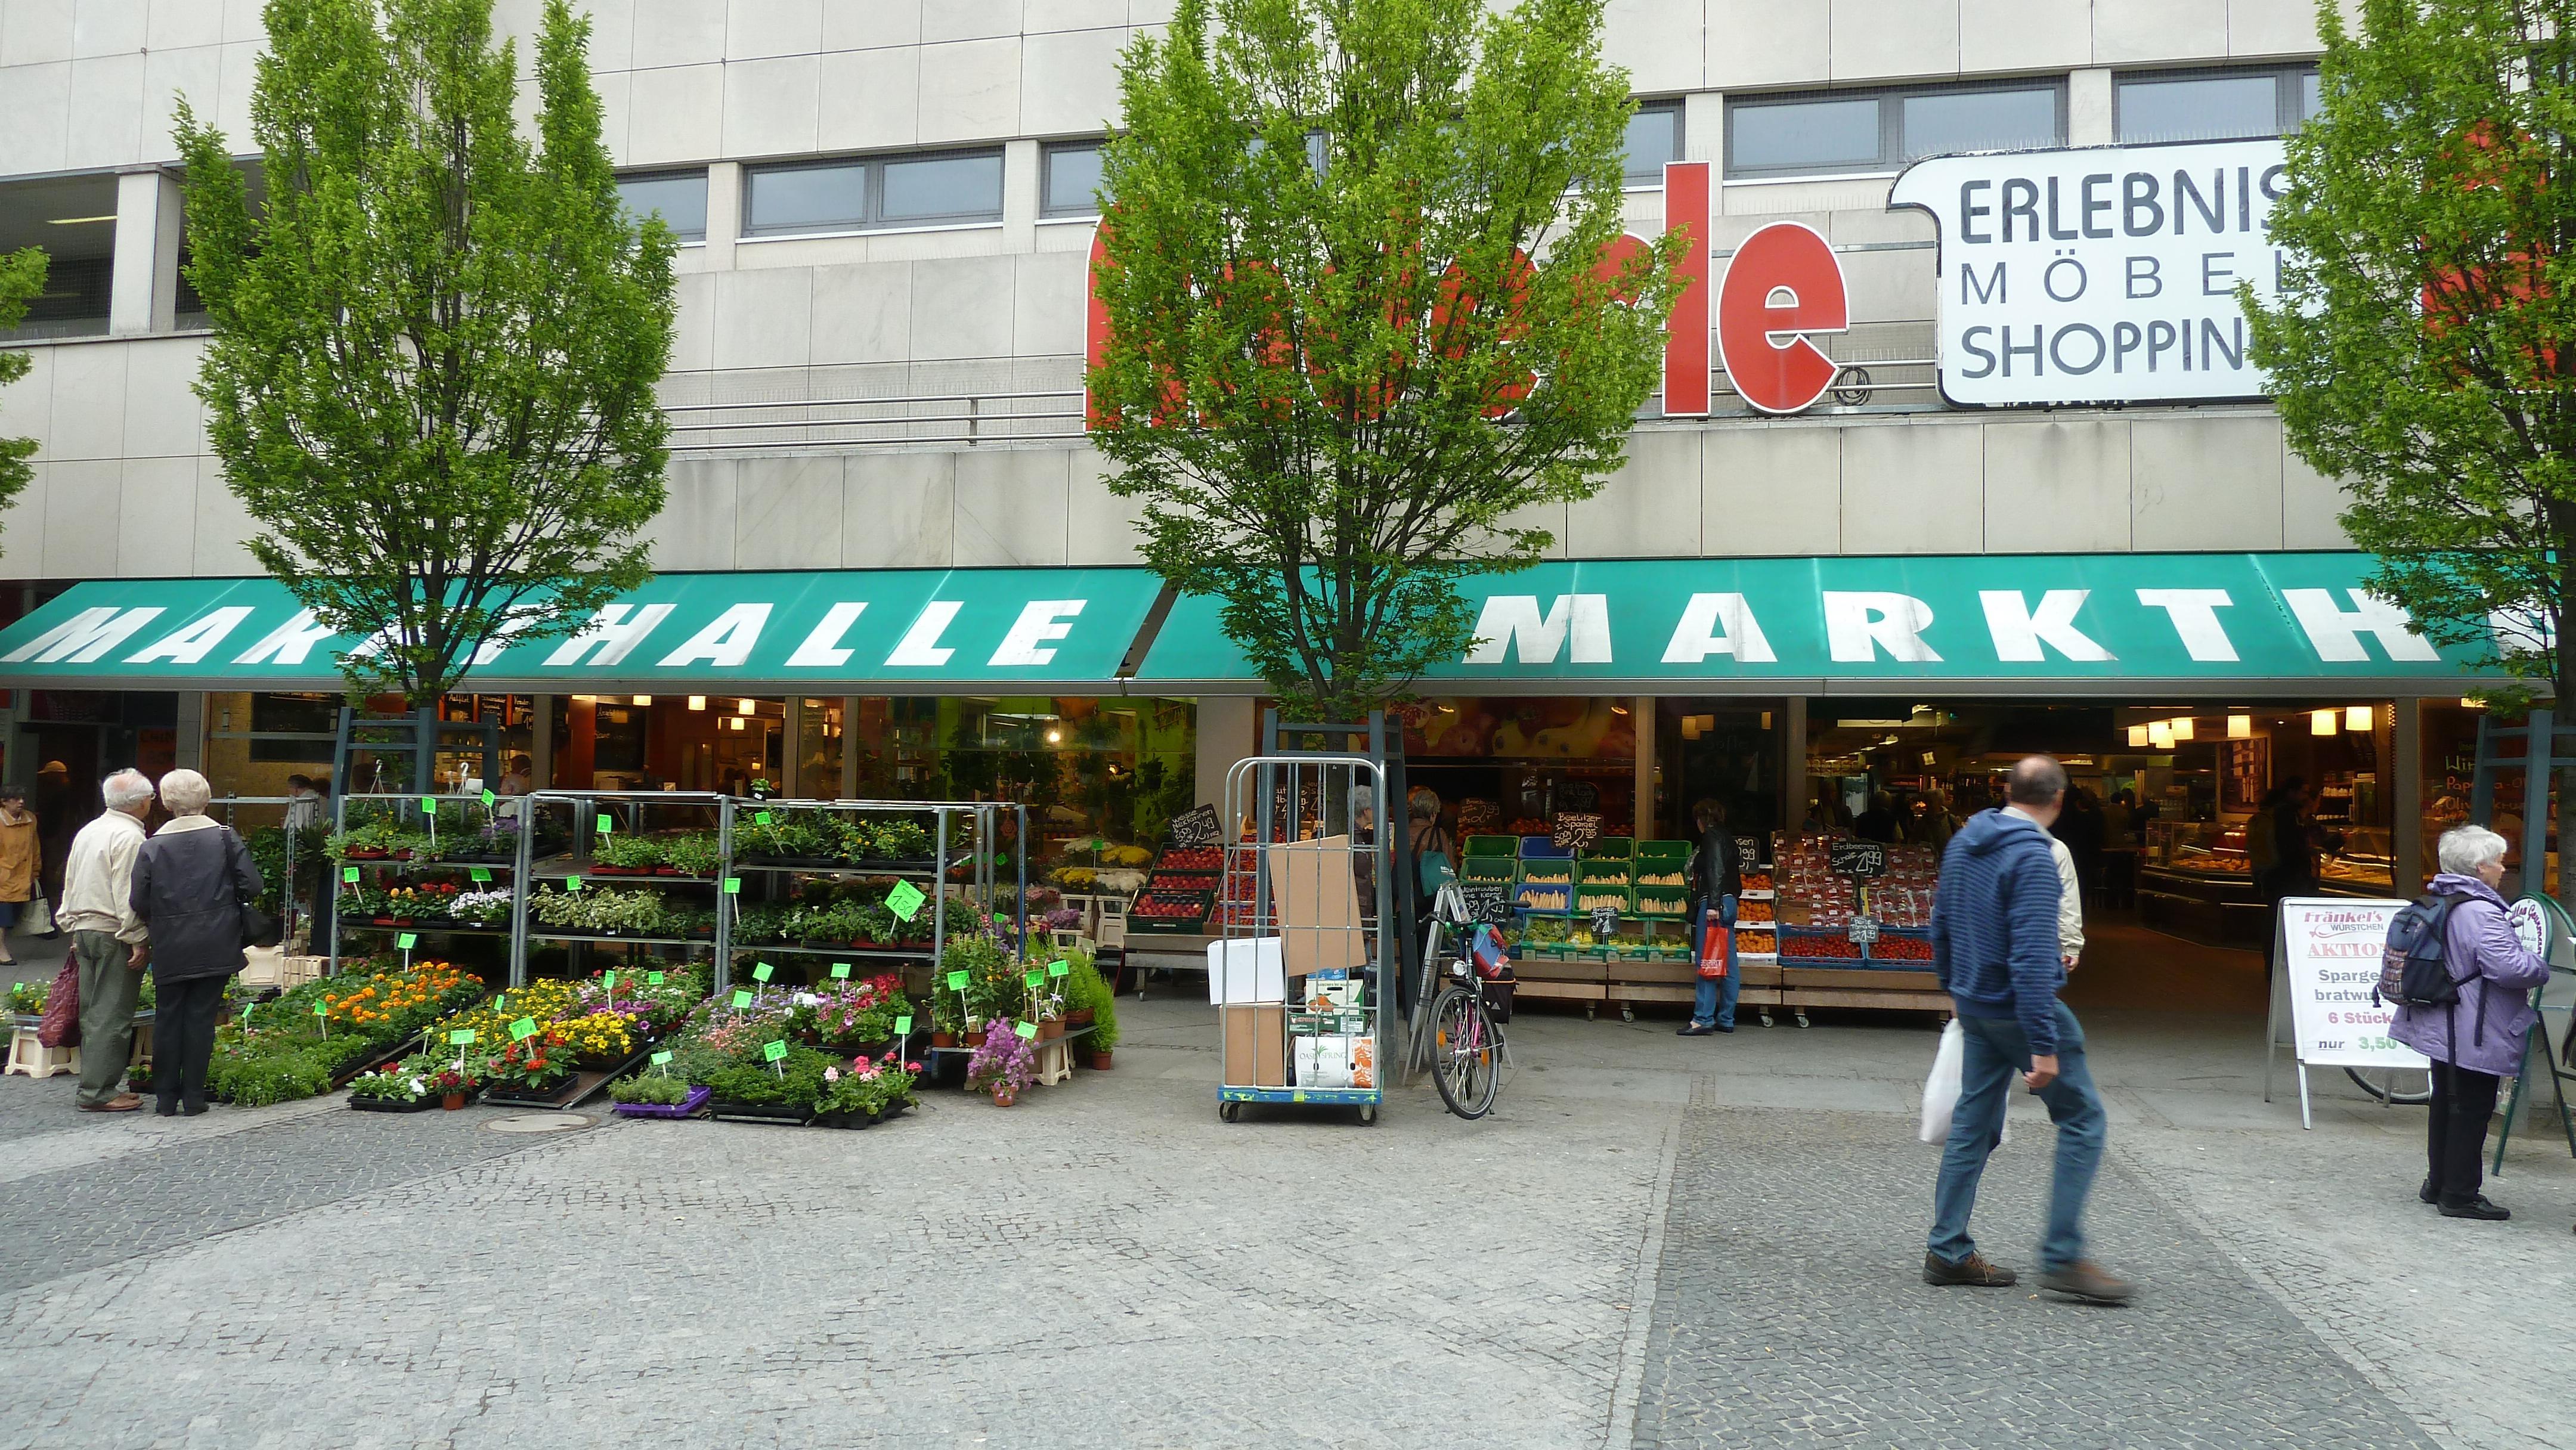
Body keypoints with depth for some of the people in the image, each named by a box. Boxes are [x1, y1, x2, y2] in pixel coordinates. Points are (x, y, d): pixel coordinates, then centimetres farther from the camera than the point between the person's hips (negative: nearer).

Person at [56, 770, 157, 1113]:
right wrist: (139, 940, -15)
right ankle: (97, 1092, -5)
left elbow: (70, 887, 20)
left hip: (84, 931, 9)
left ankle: (94, 1087, 17)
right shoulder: (130, 837, -14)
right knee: (112, 1016, -6)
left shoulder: (88, 831, 14)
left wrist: (73, 931, 25)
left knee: (93, 1013, 12)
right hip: (114, 935, -9)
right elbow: (128, 895, -18)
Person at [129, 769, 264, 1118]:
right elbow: (251, 886, -7)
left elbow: (139, 902, -4)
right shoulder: (224, 837, -4)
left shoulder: (152, 845, -2)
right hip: (215, 947, 0)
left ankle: (167, 1098, 14)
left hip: (170, 949, 0)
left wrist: (159, 920, 16)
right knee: (201, 1017, 5)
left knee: (169, 1019, 10)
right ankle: (194, 1098, 7)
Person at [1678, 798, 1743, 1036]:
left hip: (1714, 903, -10)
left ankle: (1703, 1019, -12)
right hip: (1729, 904, 10)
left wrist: (1713, 905, -23)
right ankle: (1726, 1019, 13)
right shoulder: (1727, 838, 21)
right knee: (1728, 965, 9)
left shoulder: (1711, 837, -6)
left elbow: (1715, 871, -18)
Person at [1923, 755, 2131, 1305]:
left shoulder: (1963, 842, 7)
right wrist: (2044, 1045, -24)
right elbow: (2032, 959, -24)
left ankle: (1947, 1251, 16)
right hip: (2019, 1007, -8)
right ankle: (2062, 1256, 1)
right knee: (2083, 1119, 2)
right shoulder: (2033, 857, -19)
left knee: (1974, 1123, 13)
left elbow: (1940, 925, 17)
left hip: (1974, 1006, 8)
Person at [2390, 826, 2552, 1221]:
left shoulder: (2438, 904, 9)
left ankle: (2439, 1184, 28)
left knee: (2447, 1104, 18)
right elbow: (2509, 967, -27)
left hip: (2443, 1028, 10)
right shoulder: (2481, 913, -22)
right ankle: (2460, 1195, 5)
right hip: (2475, 1036, -10)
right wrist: (2542, 969, -7)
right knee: (2472, 1110, -1)